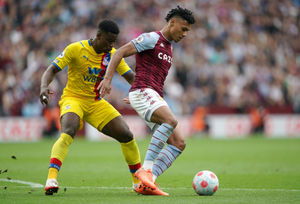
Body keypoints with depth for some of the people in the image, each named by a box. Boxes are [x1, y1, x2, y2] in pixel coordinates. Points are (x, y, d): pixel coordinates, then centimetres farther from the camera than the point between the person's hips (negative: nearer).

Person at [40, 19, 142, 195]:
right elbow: (52, 70, -13)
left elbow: (131, 77, 3)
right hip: (73, 98, -5)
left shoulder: (113, 55, 0)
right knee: (68, 133, -35)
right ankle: (51, 179, -40)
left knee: (126, 135, -2)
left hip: (96, 102, 5)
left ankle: (139, 181, 15)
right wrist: (44, 87, -34)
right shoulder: (76, 49, -14)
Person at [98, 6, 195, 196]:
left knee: (179, 144, -4)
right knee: (171, 121, -33)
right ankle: (146, 169, -32)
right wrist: (108, 79, -20)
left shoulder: (169, 48, 25)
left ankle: (147, 182, -13)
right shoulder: (151, 38, -2)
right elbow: (120, 53, -10)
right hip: (142, 92, -9)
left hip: (154, 98, 9)